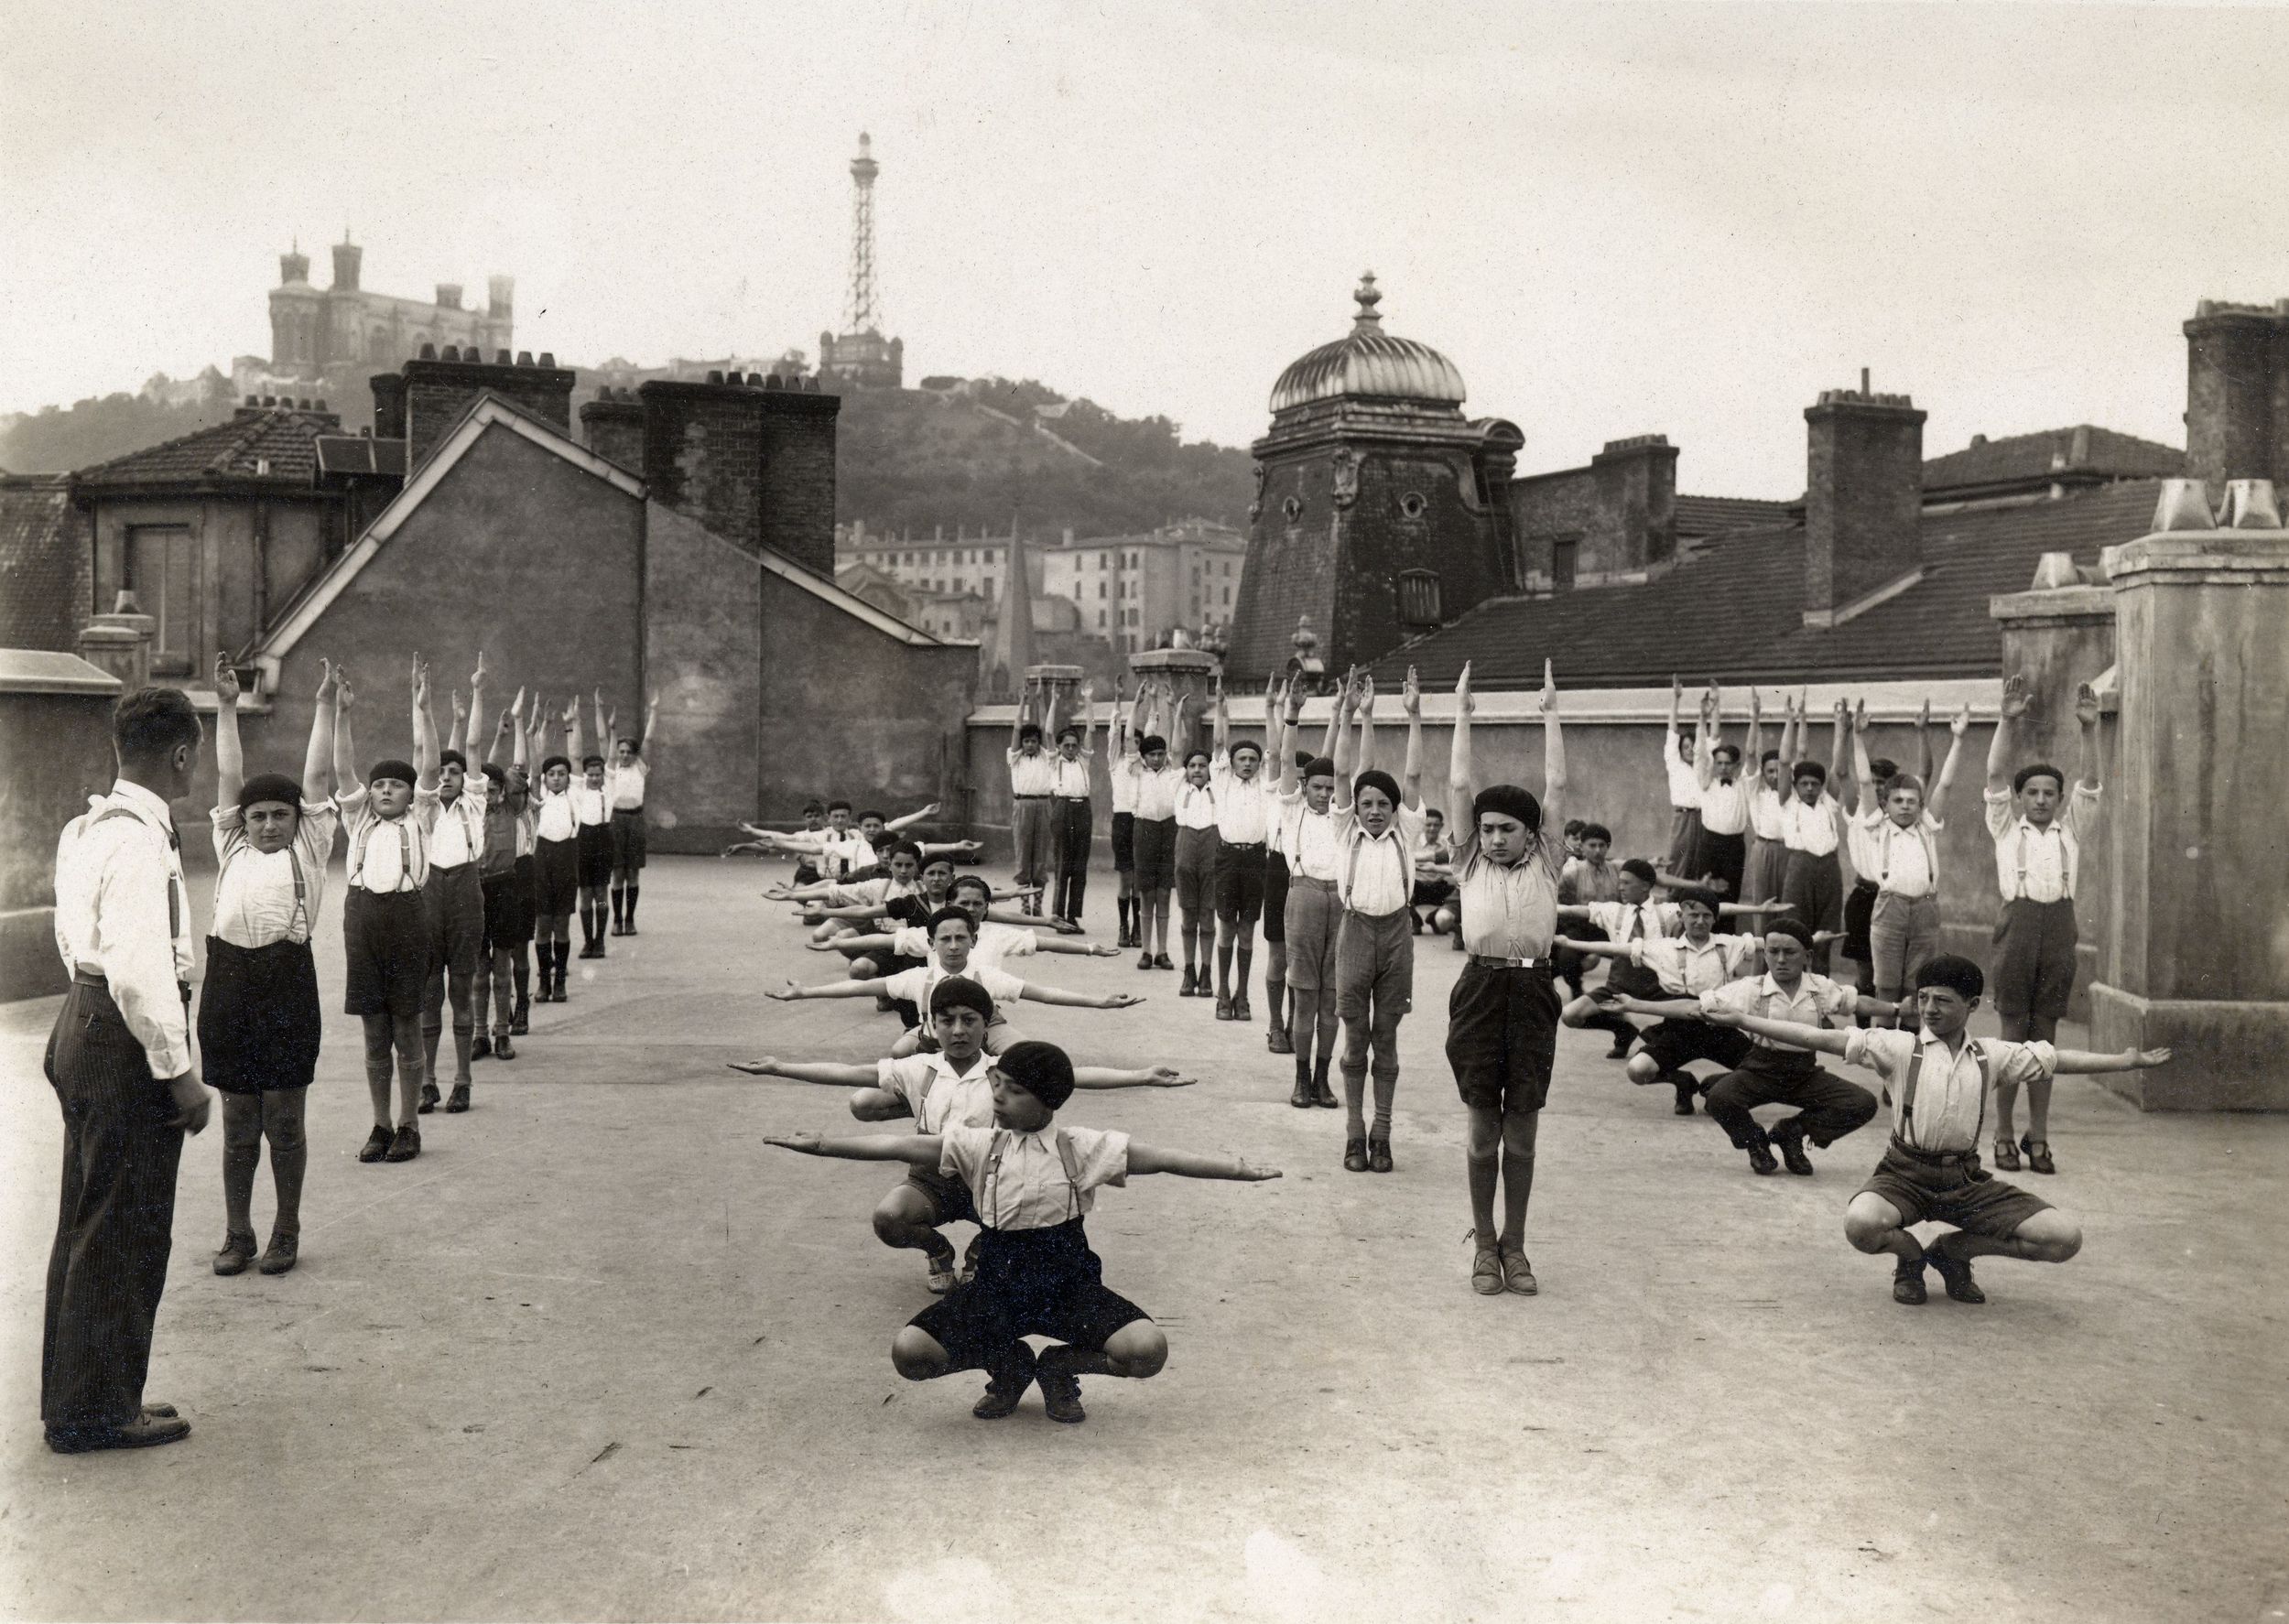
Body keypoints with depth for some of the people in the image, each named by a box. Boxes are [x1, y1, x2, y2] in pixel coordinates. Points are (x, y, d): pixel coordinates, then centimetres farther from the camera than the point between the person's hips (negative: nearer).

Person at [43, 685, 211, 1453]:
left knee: (89, 1222, 18)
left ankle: (76, 1398, 30)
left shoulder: (87, 828, 12)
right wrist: (180, 1070, -19)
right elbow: (139, 969, -26)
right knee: (122, 1229, 0)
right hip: (126, 1042, -10)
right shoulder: (139, 841, -20)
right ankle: (96, 1410, 11)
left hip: (84, 1022, 10)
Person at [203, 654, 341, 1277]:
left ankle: (286, 1231, 14)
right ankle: (237, 1233, 16)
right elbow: (228, 778, 17)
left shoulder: (307, 849, 10)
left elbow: (318, 776, 7)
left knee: (284, 1121, 2)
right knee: (238, 1123, 9)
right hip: (229, 980, 3)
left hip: (286, 980, -3)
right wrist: (226, 708, 17)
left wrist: (326, 705, 7)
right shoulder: (234, 848, 18)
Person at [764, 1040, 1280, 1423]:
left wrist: (1241, 1168, -18)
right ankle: (1009, 1364, 12)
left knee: (1149, 1349, -26)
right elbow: (901, 1146, -11)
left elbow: (1163, 1158, -10)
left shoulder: (1082, 1149, -5)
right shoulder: (978, 1147, -3)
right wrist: (822, 1146, -20)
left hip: (1067, 1287, -1)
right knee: (908, 1352, -19)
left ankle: (1061, 1367, 9)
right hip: (996, 1289, 1)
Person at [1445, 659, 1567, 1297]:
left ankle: (1514, 1244, 16)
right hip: (1482, 988, 0)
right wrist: (1462, 712, 11)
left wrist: (1551, 712, 11)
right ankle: (1483, 1243, 16)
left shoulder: (1545, 863, 9)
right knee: (1483, 1127, 5)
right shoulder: (1470, 863, 9)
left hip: (1533, 992, 0)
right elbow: (1460, 784, 8)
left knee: (1522, 1129, 5)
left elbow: (1556, 786, 7)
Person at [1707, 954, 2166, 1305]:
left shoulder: (1991, 1056, 8)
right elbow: (1819, 1038, -8)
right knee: (1861, 1225, -37)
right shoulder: (1897, 1048, -2)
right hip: (1906, 1173, -3)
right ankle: (1910, 1256, 5)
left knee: (2065, 1238, -11)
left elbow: (2059, 1059, 11)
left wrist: (2127, 1061, 8)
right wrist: (1743, 1021, -14)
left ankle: (1953, 1251, 13)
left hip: (1966, 1178, 3)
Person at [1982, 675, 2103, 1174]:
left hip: (2060, 923, 2)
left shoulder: (2070, 829, 15)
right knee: (2013, 1033, 0)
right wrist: (2007, 721, -11)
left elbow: (2088, 783, 4)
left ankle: (2038, 1137, 10)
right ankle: (2003, 1136, 6)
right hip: (2020, 921, -2)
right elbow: (1995, 775, 0)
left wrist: (2089, 729, -8)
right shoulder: (2006, 827, 10)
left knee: (2045, 1034, 5)